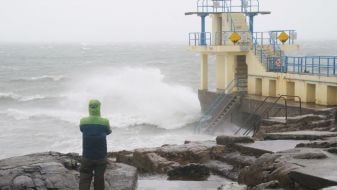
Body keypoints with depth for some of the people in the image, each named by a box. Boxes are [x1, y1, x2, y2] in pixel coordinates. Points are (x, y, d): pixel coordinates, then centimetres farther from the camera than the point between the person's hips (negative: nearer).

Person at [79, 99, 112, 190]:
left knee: (84, 181, 3)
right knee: (99, 181, 11)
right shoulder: (105, 122, -11)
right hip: (101, 158, 0)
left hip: (87, 158, 0)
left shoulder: (83, 121, -9)